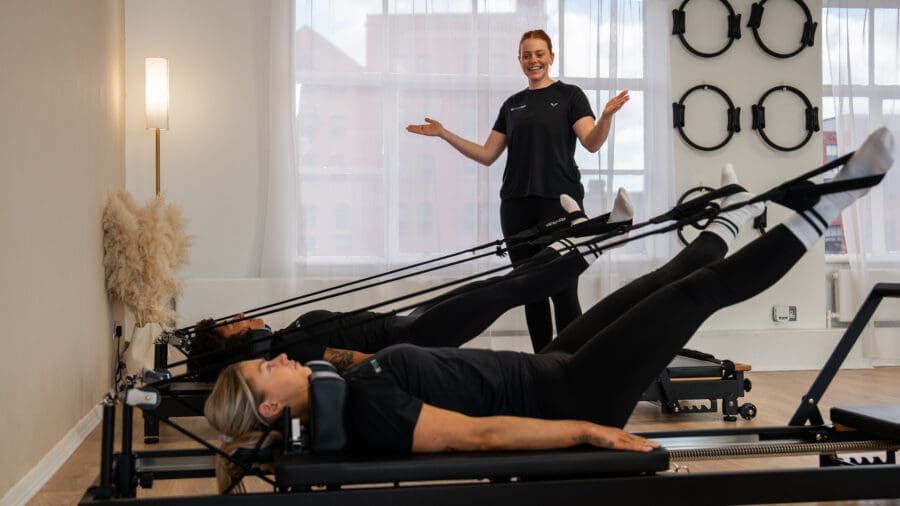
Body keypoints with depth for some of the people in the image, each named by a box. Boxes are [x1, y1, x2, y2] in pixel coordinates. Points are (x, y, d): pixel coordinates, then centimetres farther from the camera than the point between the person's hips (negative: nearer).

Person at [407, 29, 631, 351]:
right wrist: (444, 133, 7)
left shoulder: (569, 95, 3)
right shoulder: (512, 105, 16)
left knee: (563, 290, -9)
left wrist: (607, 115, -30)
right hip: (517, 206, 5)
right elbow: (487, 155, 14)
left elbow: (592, 143, -10)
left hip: (559, 203, -5)